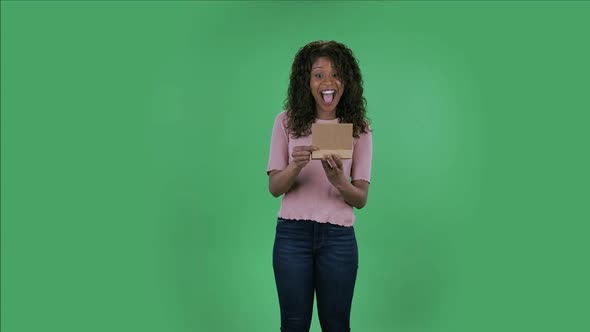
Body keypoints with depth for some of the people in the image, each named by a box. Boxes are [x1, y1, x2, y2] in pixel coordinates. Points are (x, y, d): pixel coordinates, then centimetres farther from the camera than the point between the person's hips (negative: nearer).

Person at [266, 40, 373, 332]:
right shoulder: (287, 122, -1)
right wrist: (296, 166, -24)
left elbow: (361, 198, -3)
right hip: (292, 234, 0)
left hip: (339, 238, 0)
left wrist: (339, 182, -25)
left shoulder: (359, 128, -1)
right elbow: (274, 188, -3)